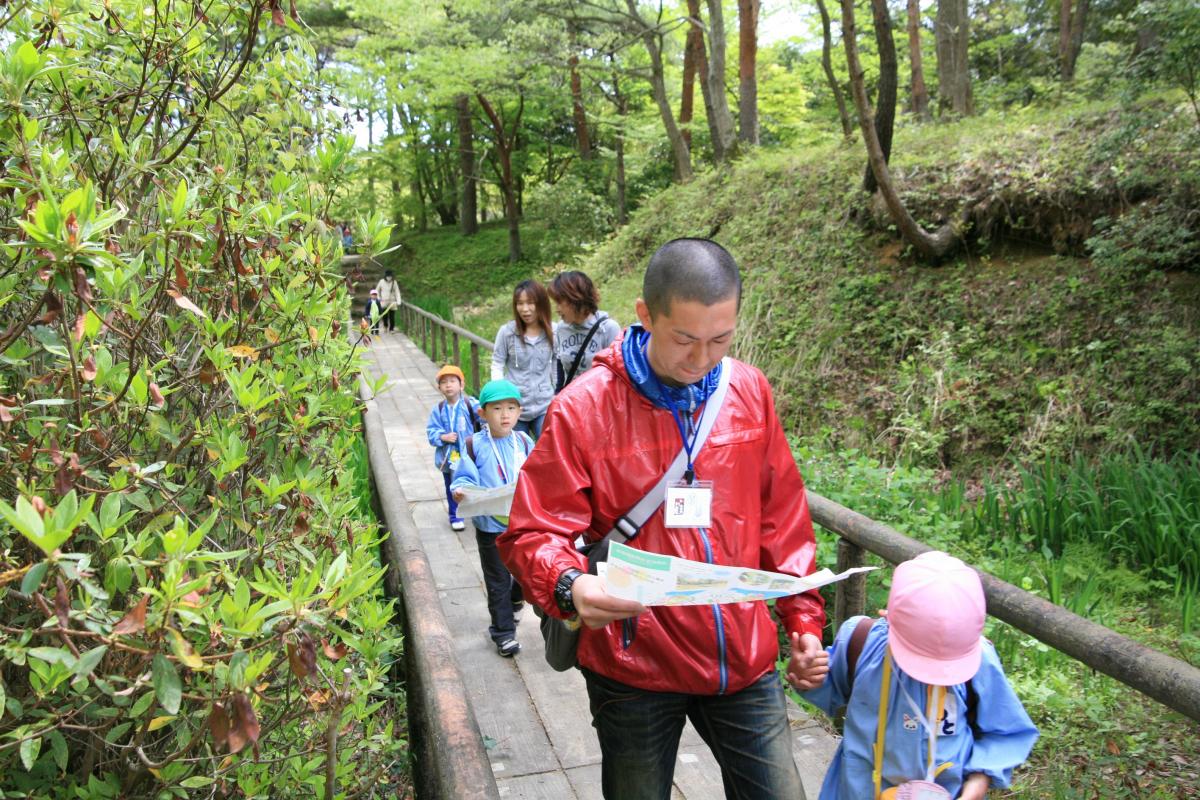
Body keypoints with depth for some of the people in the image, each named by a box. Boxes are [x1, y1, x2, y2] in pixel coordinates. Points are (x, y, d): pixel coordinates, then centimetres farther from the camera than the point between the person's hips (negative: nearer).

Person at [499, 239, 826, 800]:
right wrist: (570, 586, -31)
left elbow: (780, 517, 10)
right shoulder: (583, 408, -14)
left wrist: (803, 615, 9)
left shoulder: (749, 390, 0)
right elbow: (533, 532, -11)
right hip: (635, 665, -3)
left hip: (744, 656, 3)